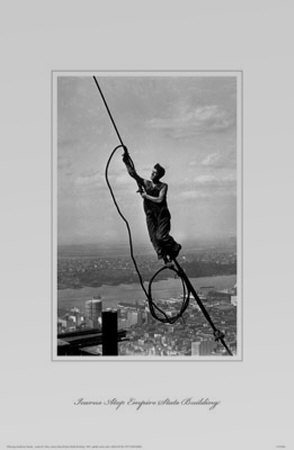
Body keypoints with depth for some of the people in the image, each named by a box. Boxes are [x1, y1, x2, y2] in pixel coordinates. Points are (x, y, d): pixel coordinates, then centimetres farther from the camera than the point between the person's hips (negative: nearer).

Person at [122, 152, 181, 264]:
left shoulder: (163, 186, -2)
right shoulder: (146, 183, 9)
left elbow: (159, 200, -16)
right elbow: (133, 174, 1)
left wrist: (146, 196, -11)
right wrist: (127, 162, -10)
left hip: (162, 215, -4)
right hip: (150, 215, 4)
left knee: (161, 236, -16)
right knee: (154, 239, -6)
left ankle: (175, 247, 10)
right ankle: (165, 257, 0)